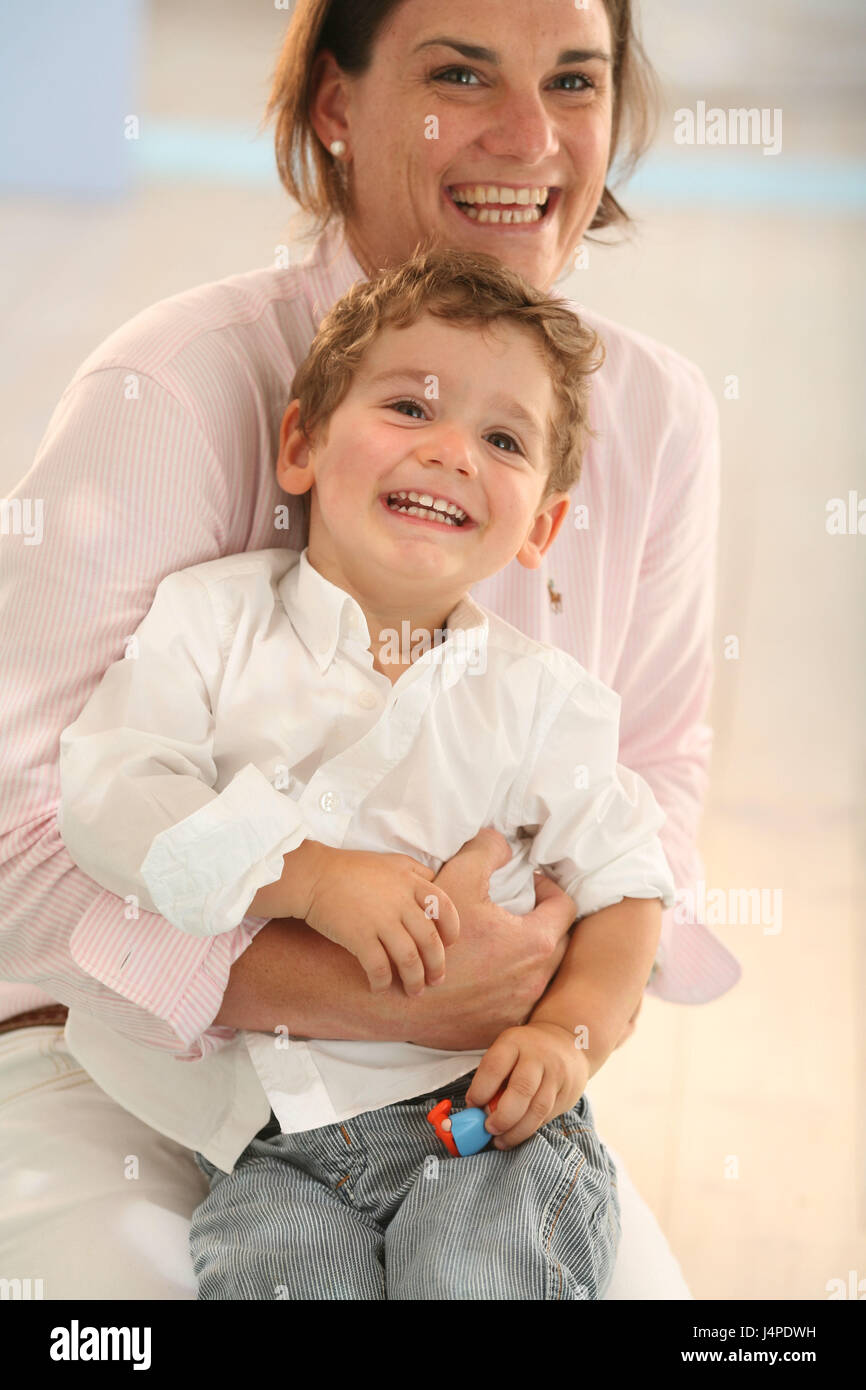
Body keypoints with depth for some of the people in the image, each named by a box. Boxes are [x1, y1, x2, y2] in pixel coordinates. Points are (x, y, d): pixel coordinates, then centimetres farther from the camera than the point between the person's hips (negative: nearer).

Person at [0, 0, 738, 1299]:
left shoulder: (656, 413, -3)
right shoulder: (174, 388, -21)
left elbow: (656, 762, 8)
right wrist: (378, 994, -33)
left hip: (442, 1074, 5)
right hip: (110, 1049, -4)